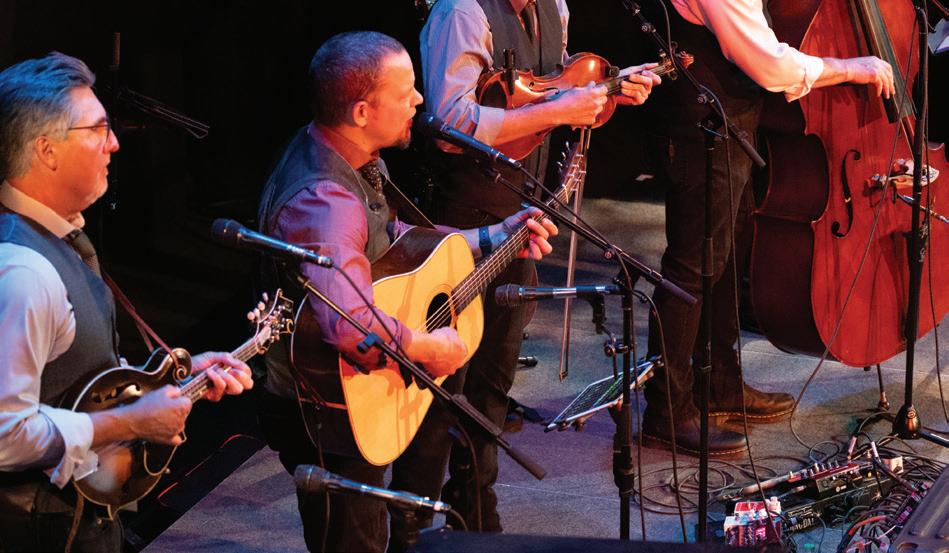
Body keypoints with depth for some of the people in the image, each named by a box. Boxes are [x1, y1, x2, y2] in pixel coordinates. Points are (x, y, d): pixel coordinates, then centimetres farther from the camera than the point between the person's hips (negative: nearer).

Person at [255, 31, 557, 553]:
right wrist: (427, 348, -29)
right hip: (328, 415, -10)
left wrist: (492, 237, 8)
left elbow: (394, 237, 13)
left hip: (359, 379, 10)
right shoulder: (322, 202, -34)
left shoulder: (354, 159, -3)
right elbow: (351, 326, -47)